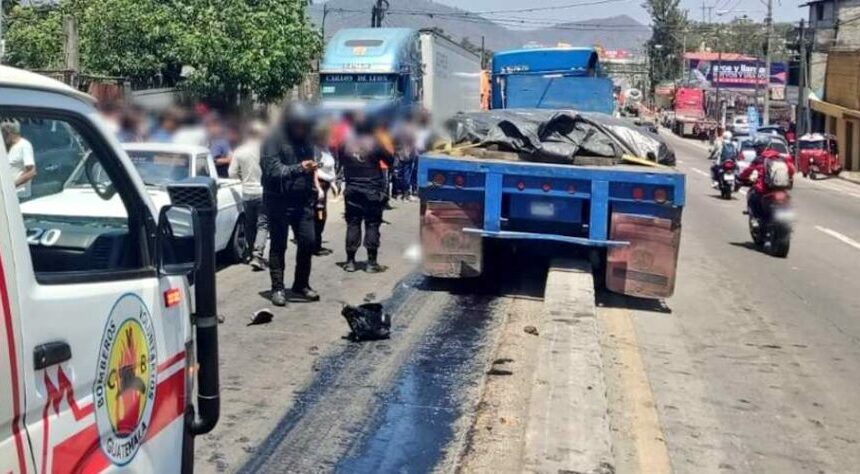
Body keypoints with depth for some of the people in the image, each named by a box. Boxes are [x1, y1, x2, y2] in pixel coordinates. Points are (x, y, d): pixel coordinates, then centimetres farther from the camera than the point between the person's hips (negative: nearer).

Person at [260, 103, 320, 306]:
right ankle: (278, 288, 10)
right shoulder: (273, 141, -8)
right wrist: (299, 168, -29)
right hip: (279, 201, -5)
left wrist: (312, 195, 11)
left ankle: (301, 285, 17)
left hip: (302, 201, 5)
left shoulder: (305, 140, 13)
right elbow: (273, 171, -18)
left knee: (308, 242, 2)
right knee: (278, 246, 2)